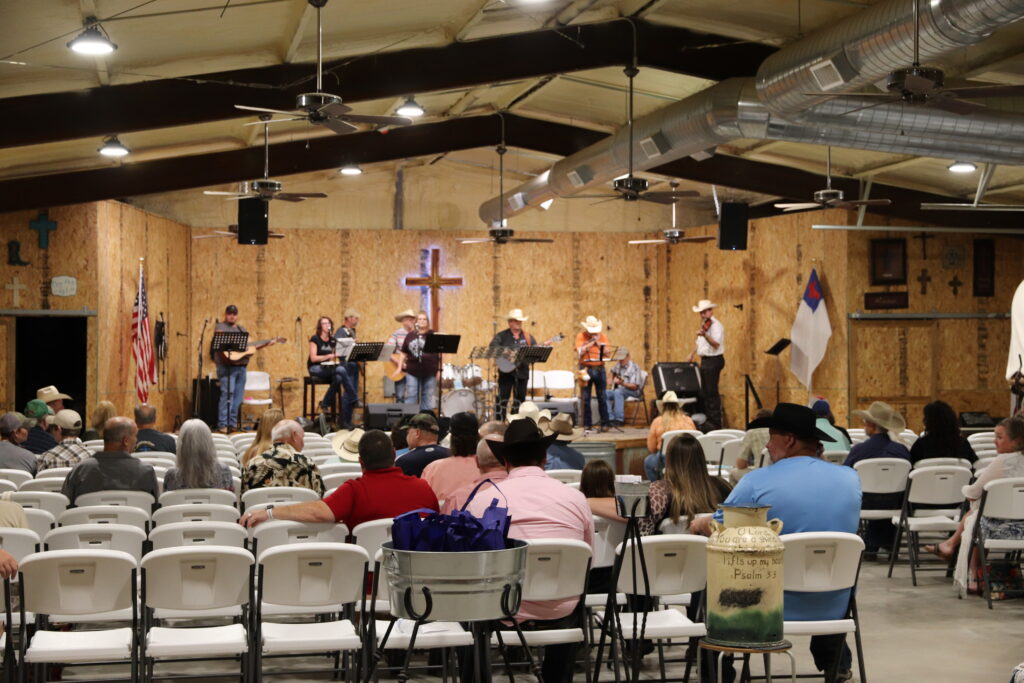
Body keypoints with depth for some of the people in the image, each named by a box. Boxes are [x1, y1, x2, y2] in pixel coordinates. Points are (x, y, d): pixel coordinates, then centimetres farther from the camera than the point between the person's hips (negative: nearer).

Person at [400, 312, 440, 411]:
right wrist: (401, 366, 6)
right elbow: (404, 353, 14)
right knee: (411, 397, 1)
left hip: (429, 372, -1)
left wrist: (439, 369, -6)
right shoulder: (410, 335, 8)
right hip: (412, 371, 1)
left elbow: (440, 354, 0)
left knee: (428, 398, 5)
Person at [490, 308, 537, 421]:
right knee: (503, 399, -5)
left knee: (520, 400, 7)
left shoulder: (528, 337, 11)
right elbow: (493, 346, -17)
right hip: (506, 370, -4)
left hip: (522, 372, 4)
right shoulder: (502, 336, -1)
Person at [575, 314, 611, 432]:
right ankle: (587, 424, 6)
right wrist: (591, 343, -10)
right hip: (586, 368, -1)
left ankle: (604, 424, 4)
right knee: (585, 399, 0)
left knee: (602, 398, 0)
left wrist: (598, 342, -8)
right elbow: (579, 353, -9)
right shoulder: (581, 336, 2)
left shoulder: (602, 336, 8)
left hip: (599, 369, 1)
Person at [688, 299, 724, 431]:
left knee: (712, 392, -10)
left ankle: (716, 422, -8)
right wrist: (692, 354, 18)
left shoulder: (716, 326, -14)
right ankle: (708, 419, 20)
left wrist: (705, 335, -43)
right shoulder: (704, 325, 16)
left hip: (713, 361, -10)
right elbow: (698, 342, 29)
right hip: (705, 361, 10)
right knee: (704, 392, 13)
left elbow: (716, 344, -28)